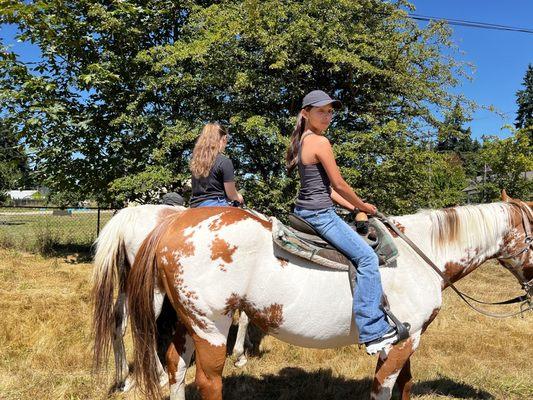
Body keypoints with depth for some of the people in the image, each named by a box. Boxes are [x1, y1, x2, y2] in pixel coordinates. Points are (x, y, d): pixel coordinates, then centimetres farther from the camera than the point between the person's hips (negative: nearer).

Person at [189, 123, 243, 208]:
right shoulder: (224, 161, -8)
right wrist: (238, 197, 19)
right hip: (216, 207, -7)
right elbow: (231, 194, -5)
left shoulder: (195, 161, 10)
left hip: (195, 207, 7)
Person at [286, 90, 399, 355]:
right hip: (319, 214, -11)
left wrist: (354, 208, 15)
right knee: (367, 257, -13)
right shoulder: (320, 142, -15)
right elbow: (339, 185, -12)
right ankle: (373, 331, -12)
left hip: (304, 211, 11)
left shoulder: (303, 140, 14)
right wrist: (364, 207, 3)